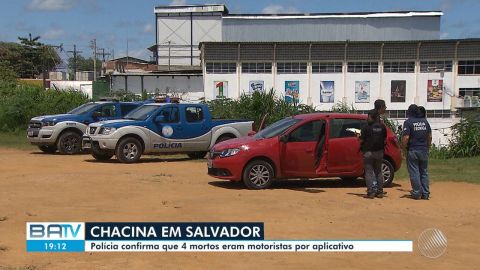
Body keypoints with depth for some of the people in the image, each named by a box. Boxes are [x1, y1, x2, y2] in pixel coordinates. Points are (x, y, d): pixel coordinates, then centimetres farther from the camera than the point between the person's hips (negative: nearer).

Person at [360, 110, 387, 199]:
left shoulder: (367, 127, -13)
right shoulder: (382, 127, 2)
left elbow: (361, 140, -12)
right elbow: (385, 139, 8)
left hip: (369, 152, -5)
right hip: (379, 152, 5)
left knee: (369, 172, 1)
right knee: (378, 172, 14)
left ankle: (371, 192, -3)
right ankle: (380, 191, 14)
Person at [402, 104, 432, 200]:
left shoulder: (408, 122, -8)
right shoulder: (425, 121, 8)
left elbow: (406, 137, -17)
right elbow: (429, 136, 11)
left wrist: (404, 147, -3)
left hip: (413, 150, -5)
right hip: (424, 150, 5)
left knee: (414, 172, 0)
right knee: (424, 172, 11)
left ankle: (417, 193, 1)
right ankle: (425, 193, 12)